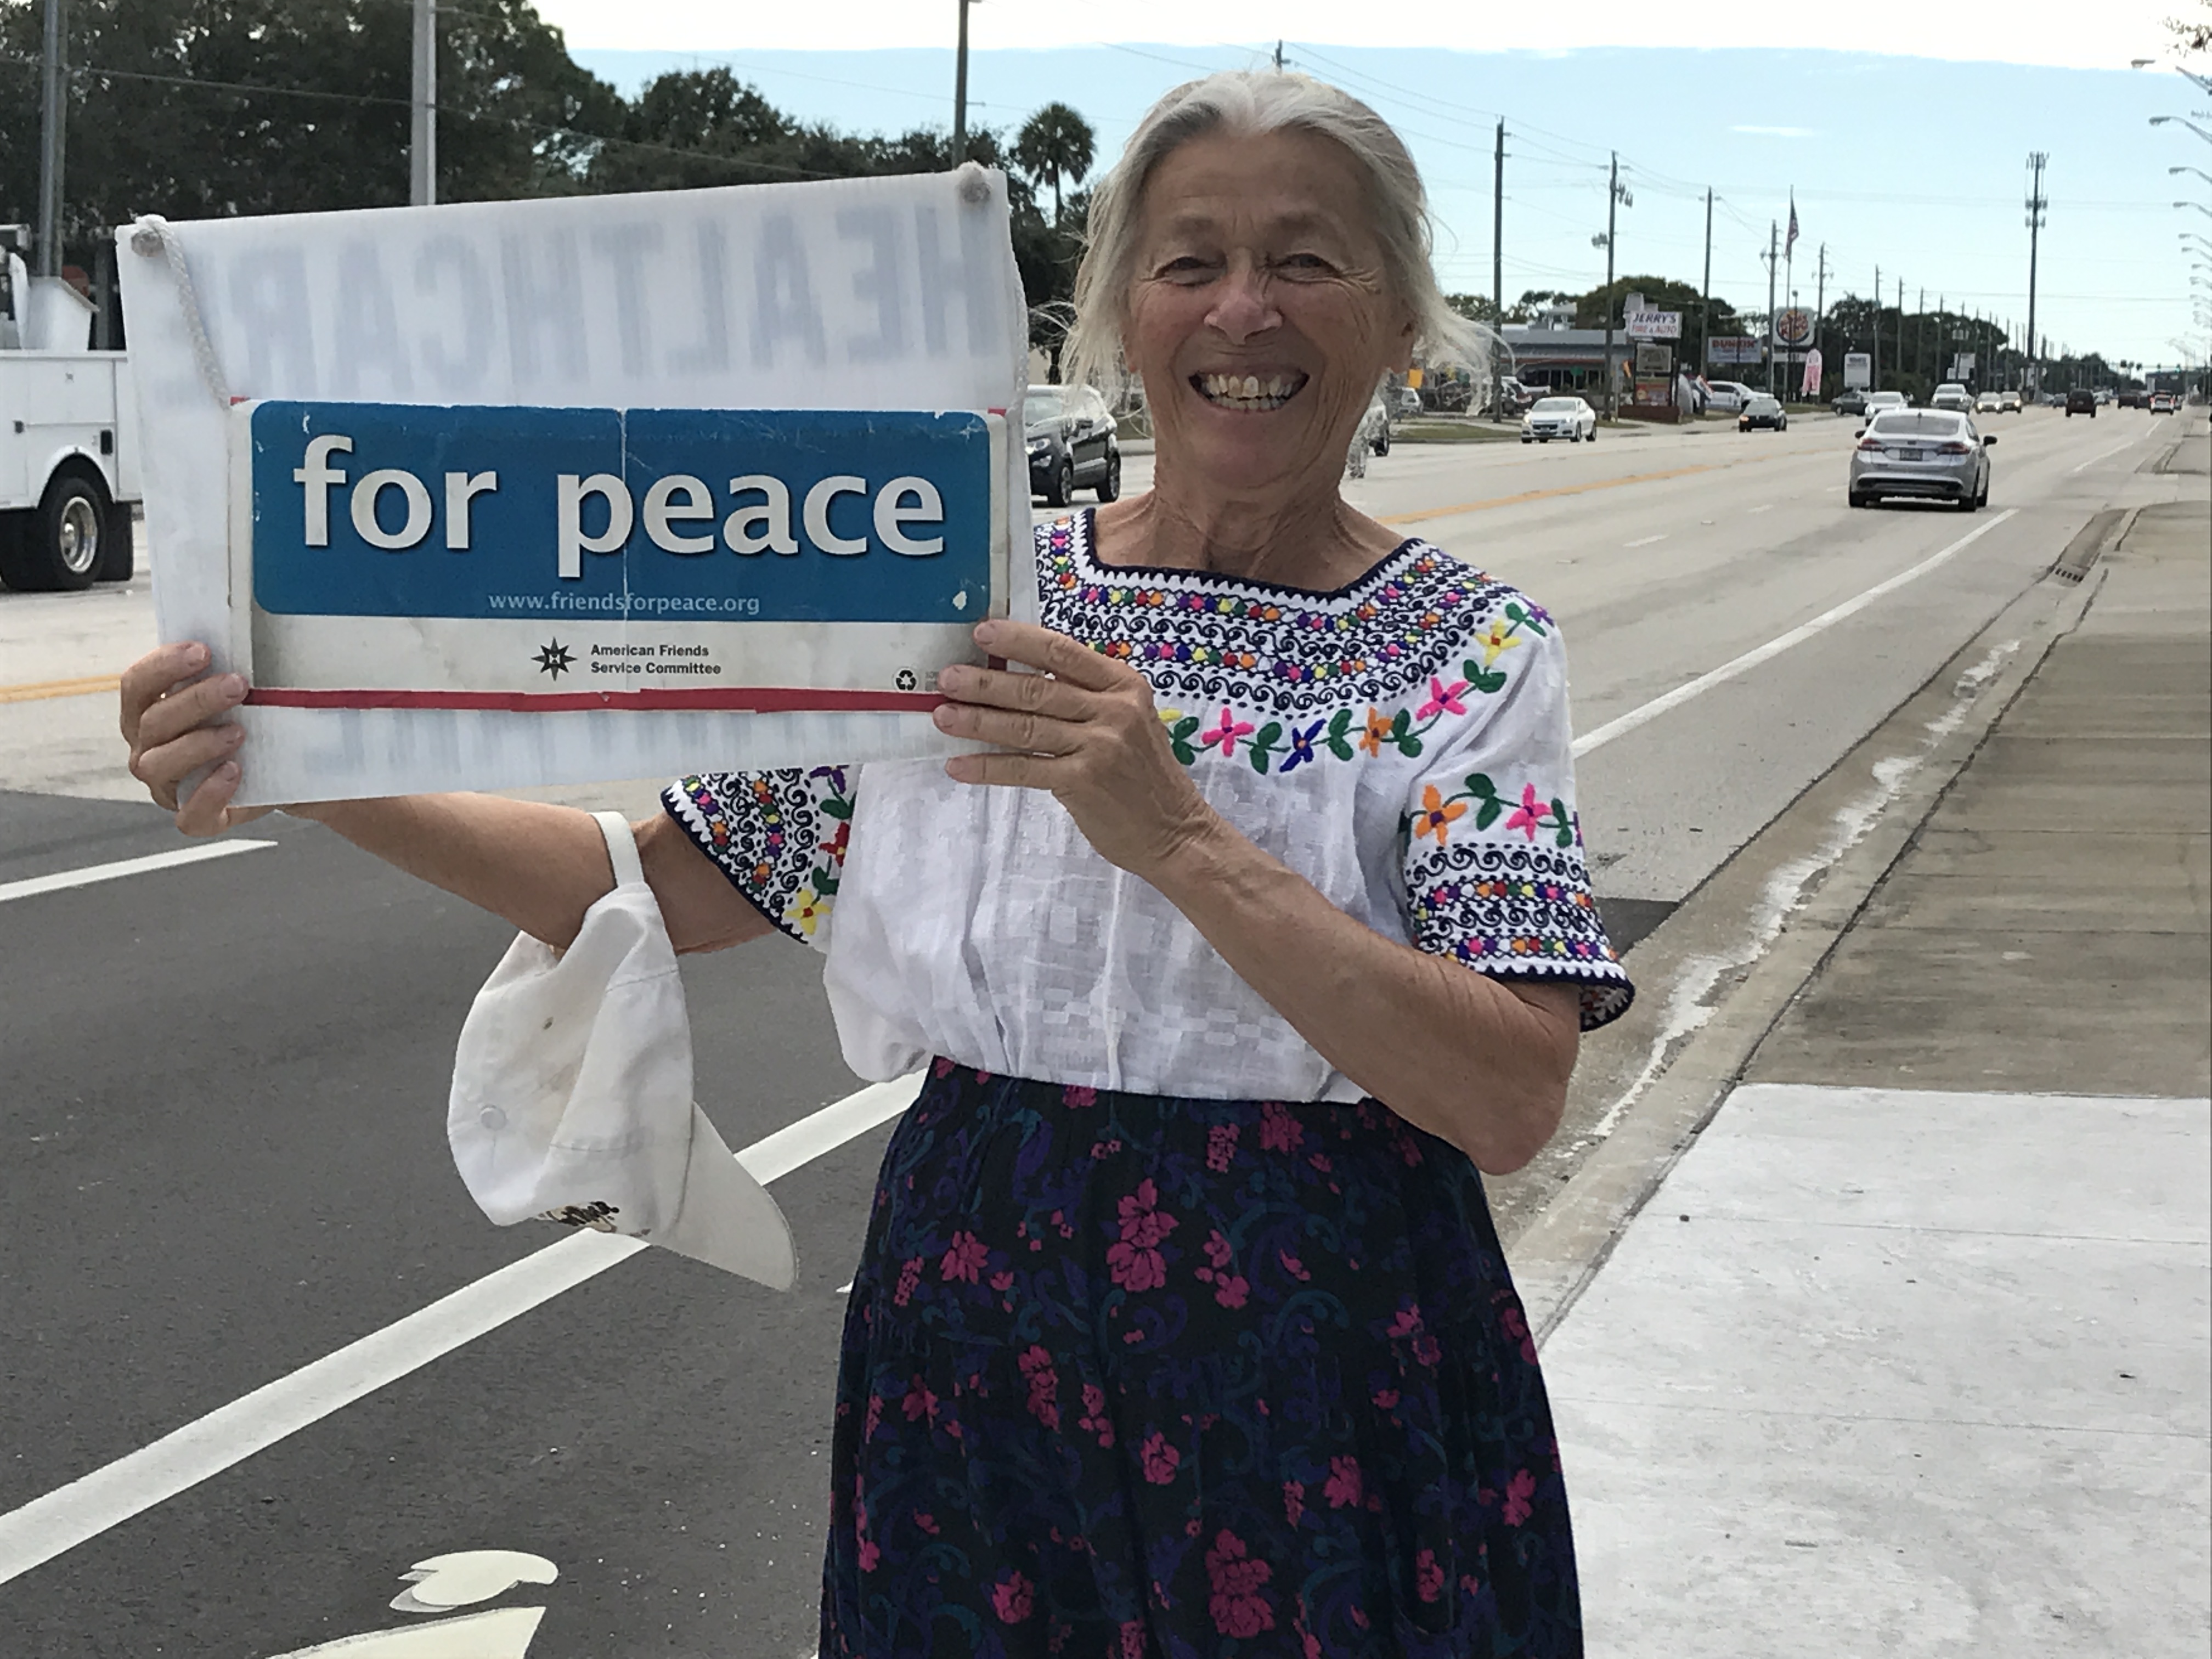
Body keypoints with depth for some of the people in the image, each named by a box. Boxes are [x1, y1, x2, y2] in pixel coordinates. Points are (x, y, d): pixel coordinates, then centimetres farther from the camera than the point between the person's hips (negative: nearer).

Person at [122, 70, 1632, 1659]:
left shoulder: (1470, 655, -7)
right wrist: (309, 779, -12)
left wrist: (1177, 836, -28)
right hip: (976, 1353, 2)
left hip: (1329, 1396, -2)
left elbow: (1513, 1101, -18)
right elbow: (655, 889, 2)